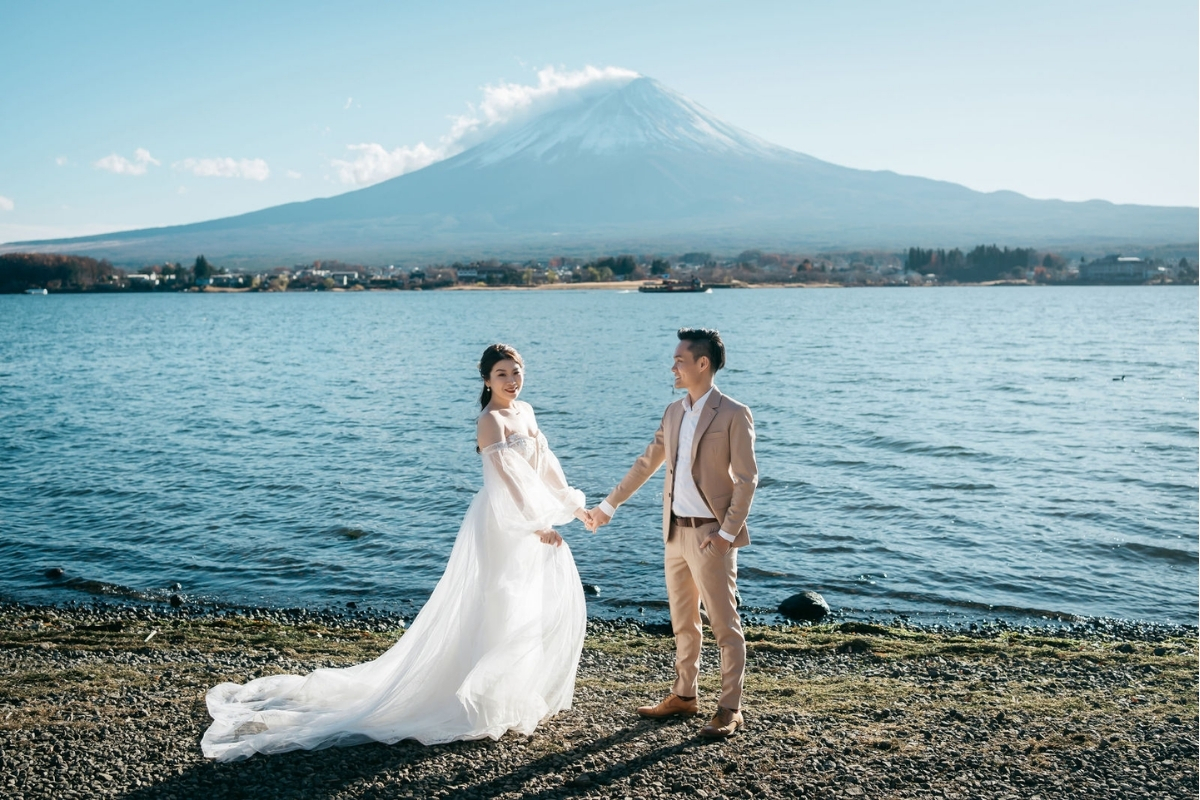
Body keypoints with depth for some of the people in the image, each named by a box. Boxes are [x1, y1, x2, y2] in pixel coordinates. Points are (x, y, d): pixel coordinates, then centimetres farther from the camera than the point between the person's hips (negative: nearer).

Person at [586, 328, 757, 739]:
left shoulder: (733, 415, -11)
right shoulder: (673, 413, 10)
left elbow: (747, 479, -12)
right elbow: (646, 464, 18)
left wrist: (726, 533, -17)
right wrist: (608, 506, 19)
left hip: (711, 535, -7)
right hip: (676, 532, 7)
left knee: (725, 625, 1)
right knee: (682, 623, 16)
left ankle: (730, 709, 11)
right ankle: (684, 696, 29)